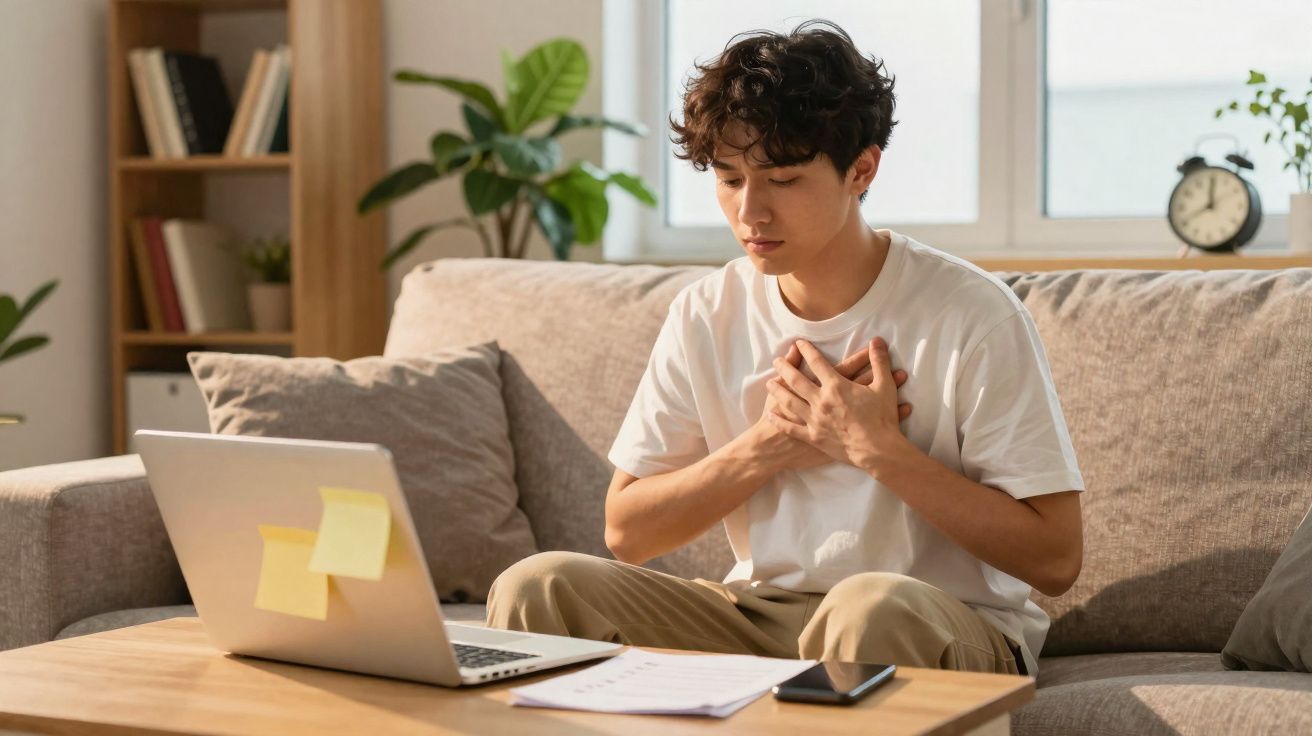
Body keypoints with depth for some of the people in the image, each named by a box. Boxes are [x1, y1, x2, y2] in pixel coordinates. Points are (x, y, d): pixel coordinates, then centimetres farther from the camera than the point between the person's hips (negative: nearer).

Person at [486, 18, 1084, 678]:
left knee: (872, 607, -40)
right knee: (536, 587, -19)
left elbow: (1055, 560, -13)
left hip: (948, 629, -3)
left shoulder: (969, 315, -11)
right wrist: (771, 443, -10)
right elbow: (625, 532, 3)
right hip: (760, 616, 4)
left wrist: (876, 447, -17)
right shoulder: (706, 316, 3)